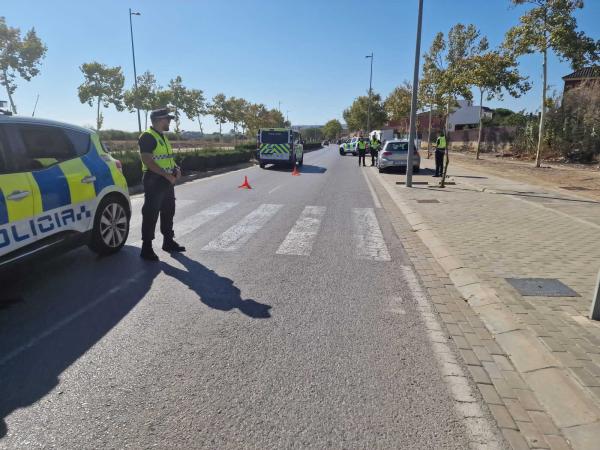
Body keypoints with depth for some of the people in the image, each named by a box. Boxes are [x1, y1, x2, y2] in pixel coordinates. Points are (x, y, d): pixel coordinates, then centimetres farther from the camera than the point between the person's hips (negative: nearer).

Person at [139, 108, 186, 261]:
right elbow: (147, 160, -21)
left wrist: (176, 168, 5)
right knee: (151, 214, -5)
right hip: (154, 181, -10)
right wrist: (167, 175, -22)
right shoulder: (147, 136, -12)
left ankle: (168, 242, 30)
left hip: (167, 181, 10)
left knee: (168, 212, 17)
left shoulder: (163, 137, 18)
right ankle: (147, 248, 2)